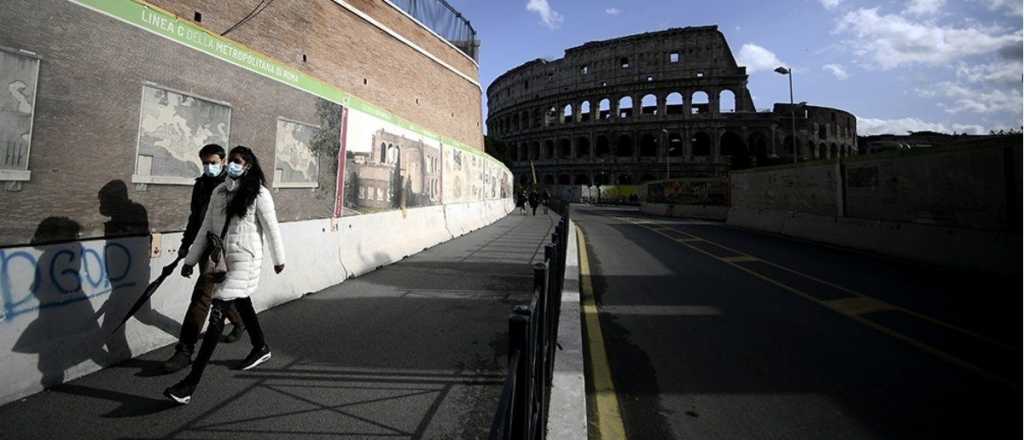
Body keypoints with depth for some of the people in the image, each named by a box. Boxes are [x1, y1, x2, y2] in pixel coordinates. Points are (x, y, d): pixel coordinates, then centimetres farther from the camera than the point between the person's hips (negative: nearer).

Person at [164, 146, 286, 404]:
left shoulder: (259, 193, -10)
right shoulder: (219, 191, 8)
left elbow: (271, 229, -5)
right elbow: (206, 228, 12)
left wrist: (279, 259, 2)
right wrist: (191, 259, 11)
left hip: (245, 260, -7)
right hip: (222, 258, 8)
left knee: (218, 314, -11)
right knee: (241, 303, 21)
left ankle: (191, 383, -7)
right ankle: (261, 348, 42)